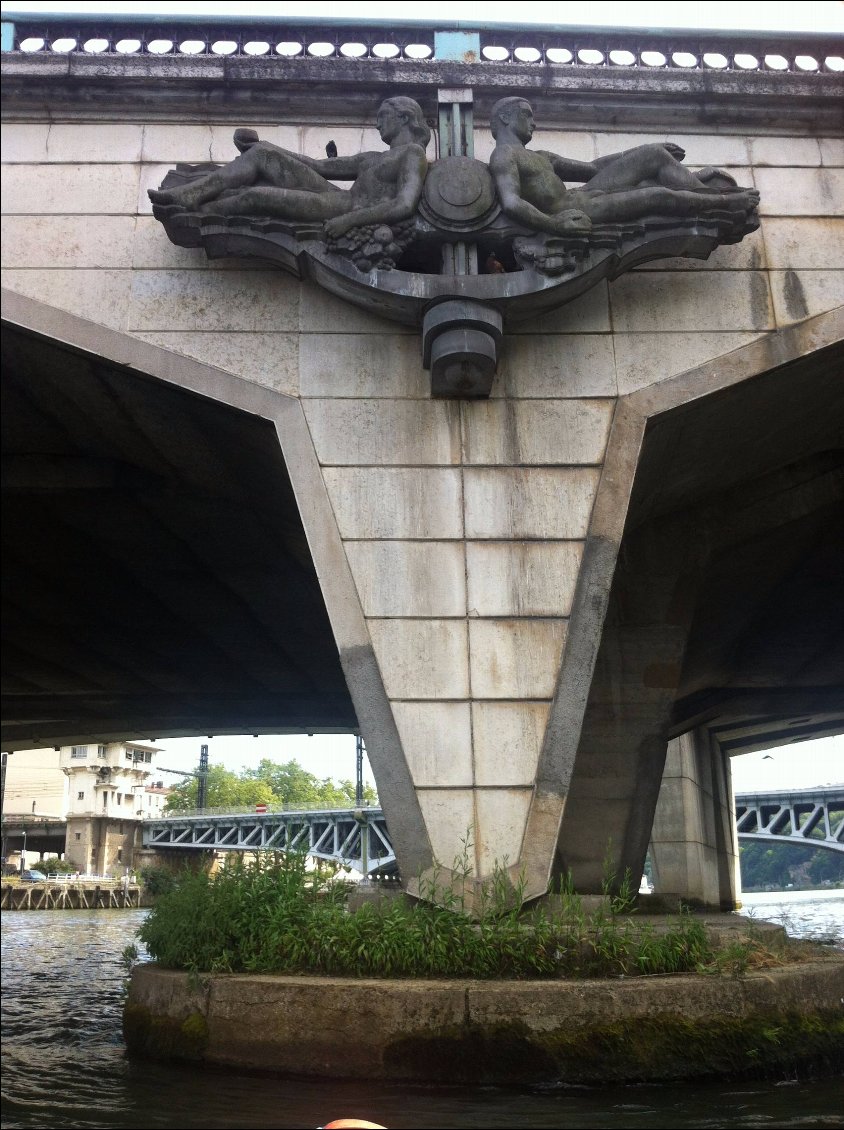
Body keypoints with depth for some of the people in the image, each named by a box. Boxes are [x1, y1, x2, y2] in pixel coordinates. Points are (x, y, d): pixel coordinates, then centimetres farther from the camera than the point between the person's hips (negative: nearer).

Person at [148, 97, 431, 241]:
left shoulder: (413, 154, 1)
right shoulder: (373, 159, 29)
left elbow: (404, 206, -18)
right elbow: (320, 165, 27)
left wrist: (349, 220, -27)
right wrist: (260, 146, 21)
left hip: (351, 212, -9)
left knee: (256, 195, -20)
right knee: (261, 154, 1)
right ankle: (187, 193, -4)